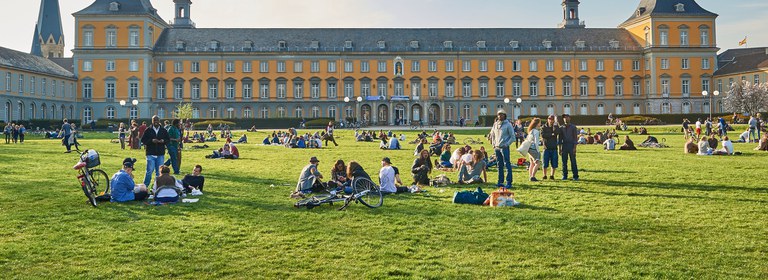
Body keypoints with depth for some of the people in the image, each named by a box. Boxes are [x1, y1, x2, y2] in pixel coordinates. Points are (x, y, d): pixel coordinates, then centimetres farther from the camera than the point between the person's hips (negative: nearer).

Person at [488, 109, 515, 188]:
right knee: (500, 165, 11)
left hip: (504, 148, -6)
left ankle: (509, 182, -6)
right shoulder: (495, 124, 12)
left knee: (507, 165, -7)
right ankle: (500, 181, 18)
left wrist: (507, 144, -12)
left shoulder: (508, 125, -4)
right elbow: (492, 134, 23)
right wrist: (493, 143, 11)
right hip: (496, 147, 6)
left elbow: (512, 136, -3)